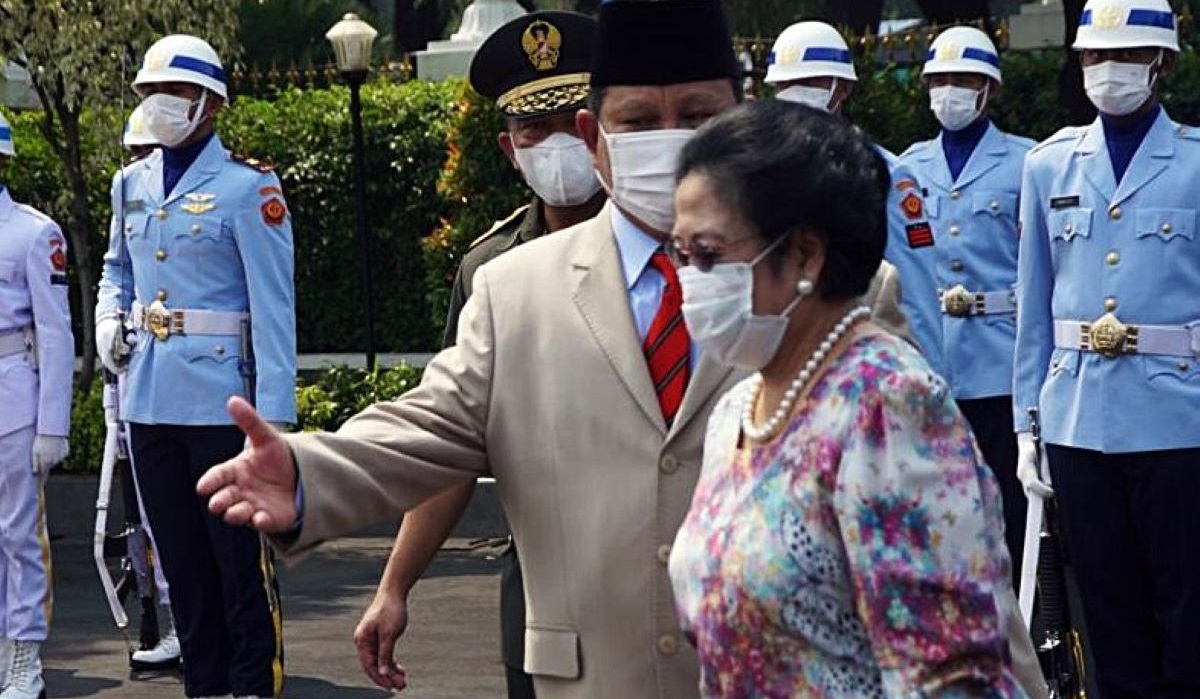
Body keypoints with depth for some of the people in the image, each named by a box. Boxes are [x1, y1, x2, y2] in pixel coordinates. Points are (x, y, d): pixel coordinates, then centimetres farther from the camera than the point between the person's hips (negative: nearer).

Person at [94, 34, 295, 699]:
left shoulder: (248, 186, -9)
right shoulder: (132, 183, 10)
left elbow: (274, 309, -12)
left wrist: (273, 413, -17)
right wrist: (109, 316, 7)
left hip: (219, 400, -6)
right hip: (147, 401, 6)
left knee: (240, 557, 0)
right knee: (180, 558, 13)